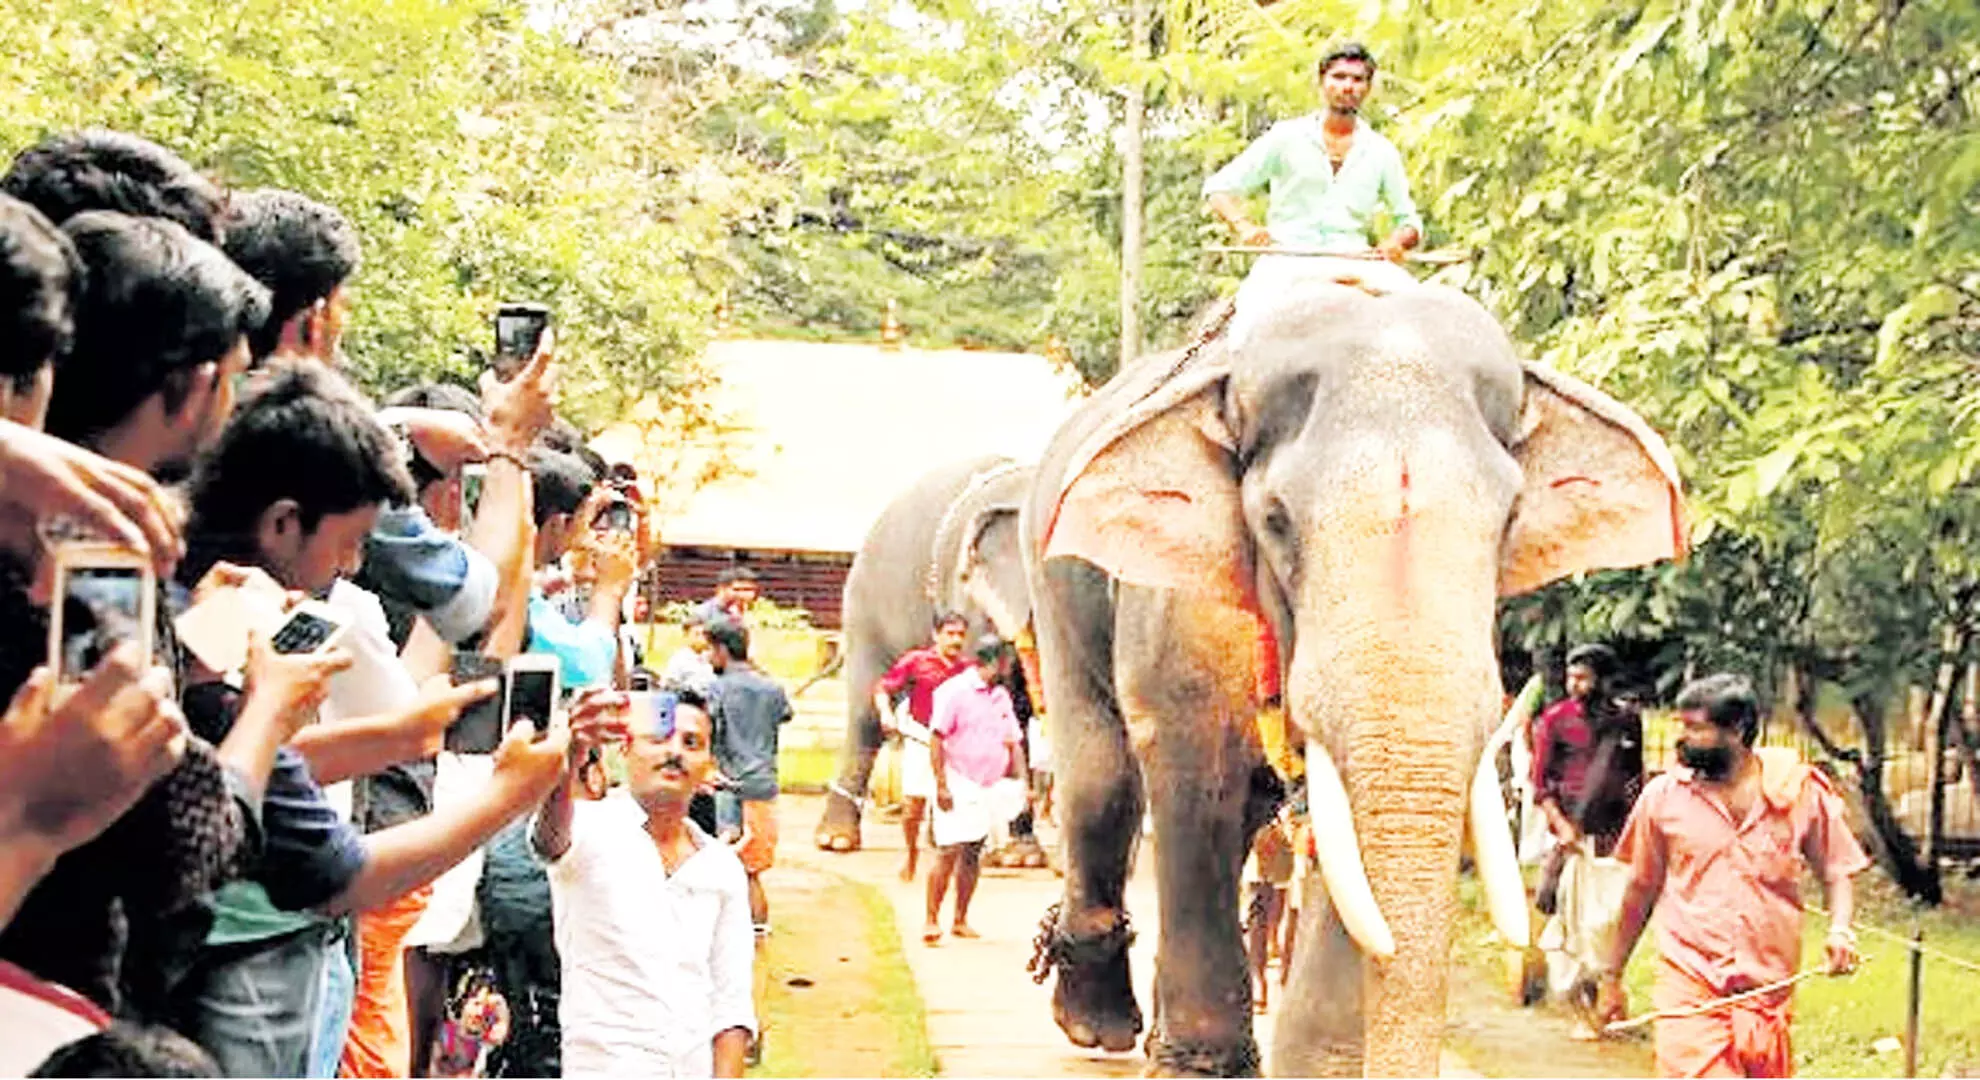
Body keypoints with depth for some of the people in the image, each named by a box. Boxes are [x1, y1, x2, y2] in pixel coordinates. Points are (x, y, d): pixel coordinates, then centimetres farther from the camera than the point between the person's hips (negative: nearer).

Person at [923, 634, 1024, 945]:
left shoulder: (1001, 696, 14)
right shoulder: (955, 691, -9)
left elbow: (1014, 740, 23)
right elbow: (936, 738, -12)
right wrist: (941, 785, -16)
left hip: (988, 787, 7)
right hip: (958, 783, -7)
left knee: (973, 855, 8)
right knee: (949, 852, -12)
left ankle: (960, 920, 15)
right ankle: (932, 920, -7)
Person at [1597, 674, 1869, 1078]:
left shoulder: (1801, 793, 0)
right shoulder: (1664, 796, 1)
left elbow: (1836, 873, 10)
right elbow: (1641, 890, 11)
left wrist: (1840, 929, -11)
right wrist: (1612, 977, 15)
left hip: (1769, 993, 1)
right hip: (1689, 990, -1)